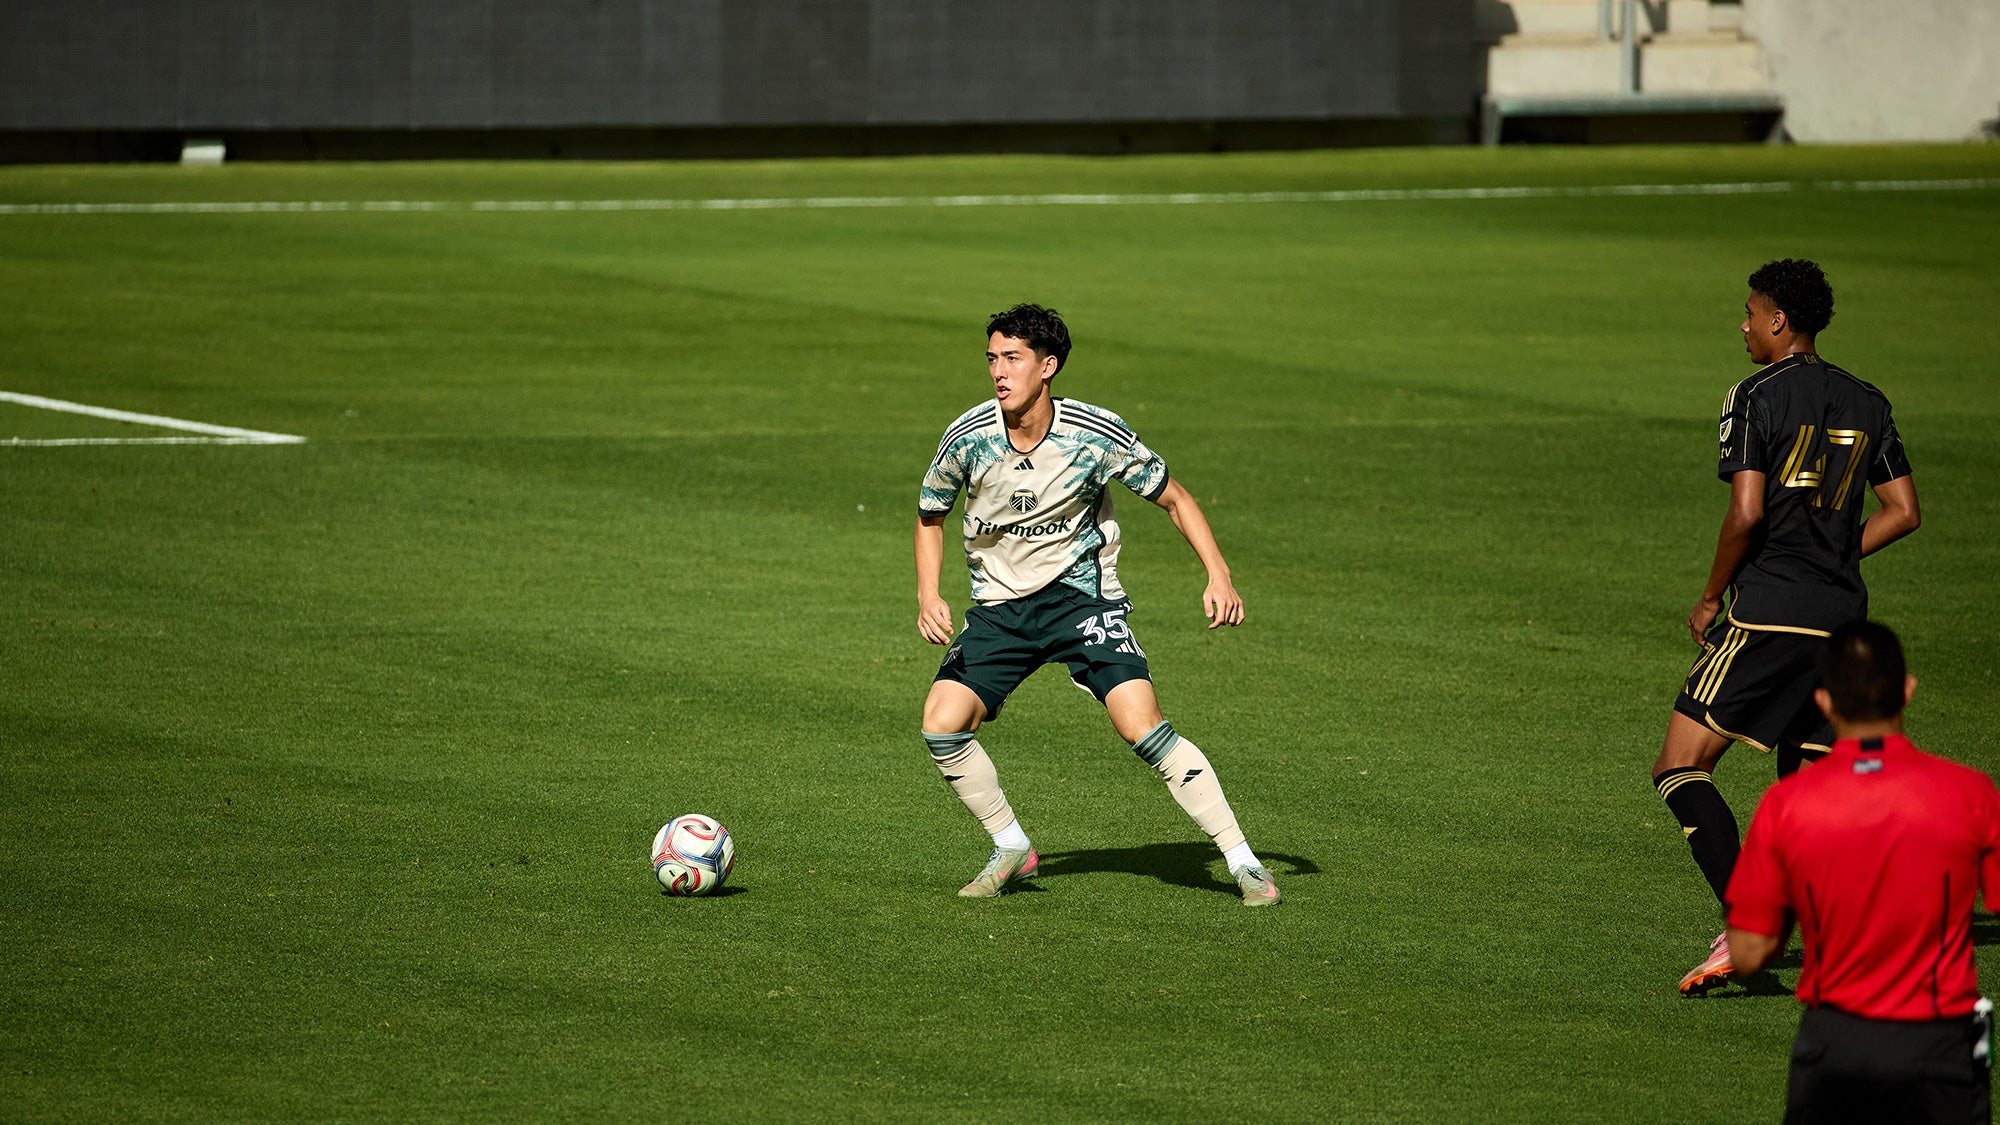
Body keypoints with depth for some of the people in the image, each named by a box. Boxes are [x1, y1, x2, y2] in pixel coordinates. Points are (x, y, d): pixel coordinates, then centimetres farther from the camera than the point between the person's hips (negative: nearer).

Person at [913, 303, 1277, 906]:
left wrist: (1218, 576, -14)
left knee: (1141, 724, -21)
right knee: (942, 725, -15)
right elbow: (930, 517, 7)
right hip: (999, 603, 3)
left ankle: (1243, 861, -12)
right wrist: (928, 596, -9)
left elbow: (1175, 498, -2)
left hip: (1081, 591, -3)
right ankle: (1011, 850, 9)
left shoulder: (1097, 434, -16)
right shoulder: (968, 438, -12)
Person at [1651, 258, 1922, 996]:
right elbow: (1903, 511, 12)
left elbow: (1746, 512, -15)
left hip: (1769, 615, -7)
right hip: (1843, 616, 7)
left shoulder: (1757, 398, -7)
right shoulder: (1865, 403, 12)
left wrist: (1711, 598, -2)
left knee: (1681, 769, -5)